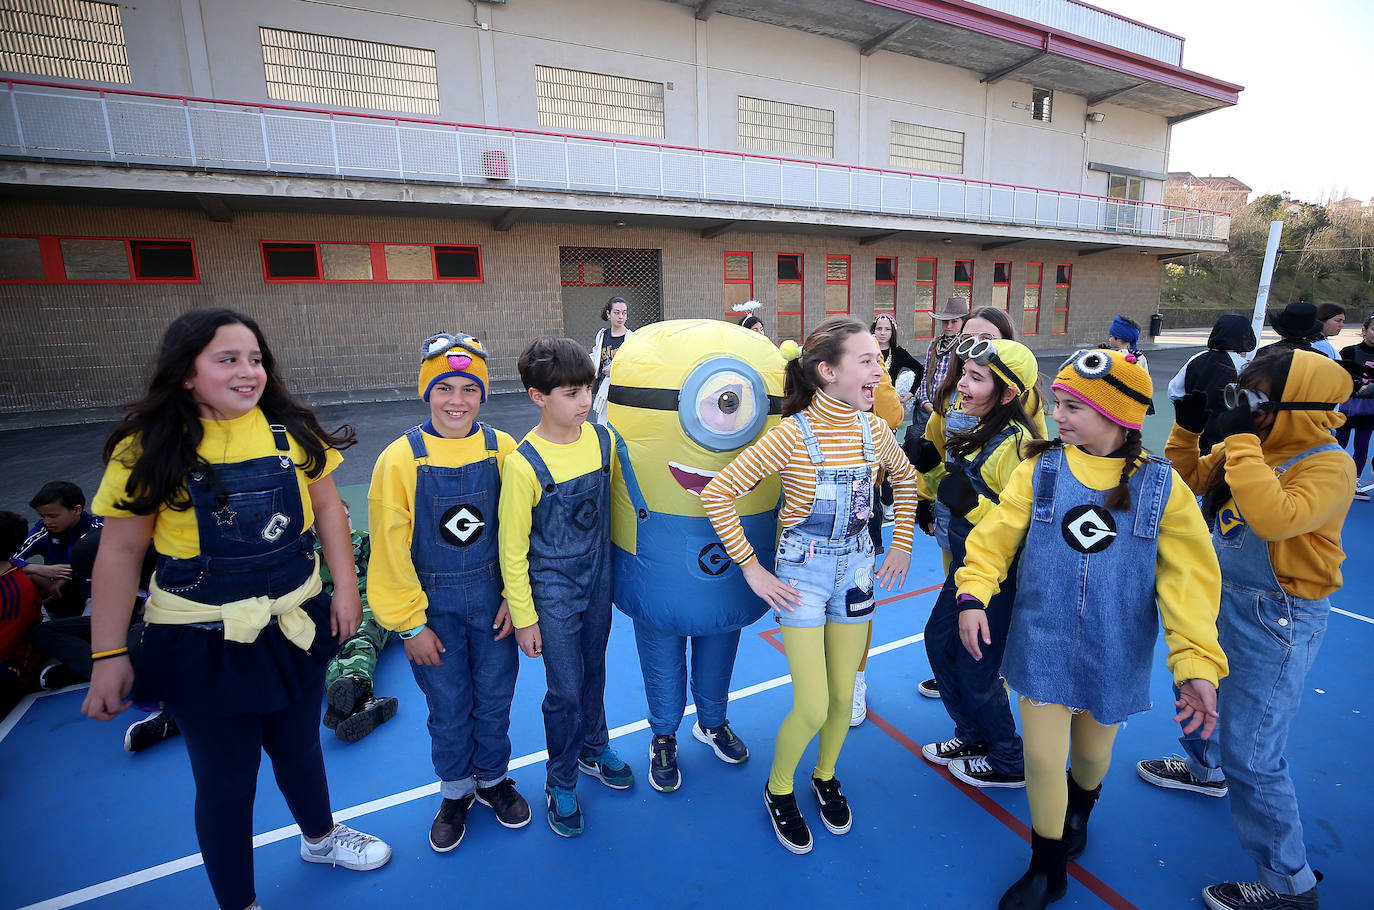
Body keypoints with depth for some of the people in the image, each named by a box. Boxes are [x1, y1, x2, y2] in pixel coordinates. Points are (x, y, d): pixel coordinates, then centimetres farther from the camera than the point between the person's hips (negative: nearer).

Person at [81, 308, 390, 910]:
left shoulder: (289, 429, -6)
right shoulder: (150, 449, -12)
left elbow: (326, 507, 2)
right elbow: (120, 551, -8)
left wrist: (346, 587, -2)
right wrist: (109, 656, -8)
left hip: (295, 624, 3)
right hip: (203, 641, -2)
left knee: (298, 747, 24)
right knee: (225, 782, 13)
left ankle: (320, 837, 53)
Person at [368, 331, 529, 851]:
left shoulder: (502, 449, -8)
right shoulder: (400, 459, -12)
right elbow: (390, 549, -8)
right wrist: (411, 624, -6)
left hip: (493, 599, 2)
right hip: (433, 606, -1)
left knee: (495, 699, 16)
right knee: (448, 708, 15)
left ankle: (492, 779, 43)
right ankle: (455, 792, 42)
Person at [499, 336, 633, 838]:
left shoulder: (604, 438, -7)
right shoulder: (525, 463, -21)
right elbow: (512, 548, -13)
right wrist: (524, 617, -8)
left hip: (598, 578, 4)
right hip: (552, 589, -4)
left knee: (593, 671, 21)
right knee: (565, 690, 6)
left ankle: (594, 748, 46)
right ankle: (560, 781, 32)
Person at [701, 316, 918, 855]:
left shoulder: (874, 430, -3)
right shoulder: (791, 434, -20)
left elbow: (905, 479, 18)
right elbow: (717, 493, -19)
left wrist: (901, 544, 12)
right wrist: (751, 569, -16)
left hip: (856, 566, 5)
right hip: (802, 570, -5)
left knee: (843, 696, 16)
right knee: (812, 708, -1)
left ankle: (825, 776, 46)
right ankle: (778, 789, 31)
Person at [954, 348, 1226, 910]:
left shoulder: (1162, 486, -6)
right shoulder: (1039, 470, -6)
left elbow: (1189, 579, -8)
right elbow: (996, 536, -7)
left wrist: (1197, 663, -15)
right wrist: (973, 594, -22)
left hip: (1114, 654, 1)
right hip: (1043, 647, -1)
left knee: (1092, 754, 21)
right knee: (1042, 758, 2)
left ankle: (1078, 811, 58)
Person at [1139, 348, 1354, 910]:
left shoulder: (1328, 466, -21)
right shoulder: (1257, 446, 0)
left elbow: (1275, 518, -38)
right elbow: (1187, 480, 9)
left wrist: (1241, 440, -33)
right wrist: (1187, 426, -4)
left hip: (1276, 623, -8)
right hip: (1223, 600, 8)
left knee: (1250, 757, -2)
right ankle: (1203, 769, 57)